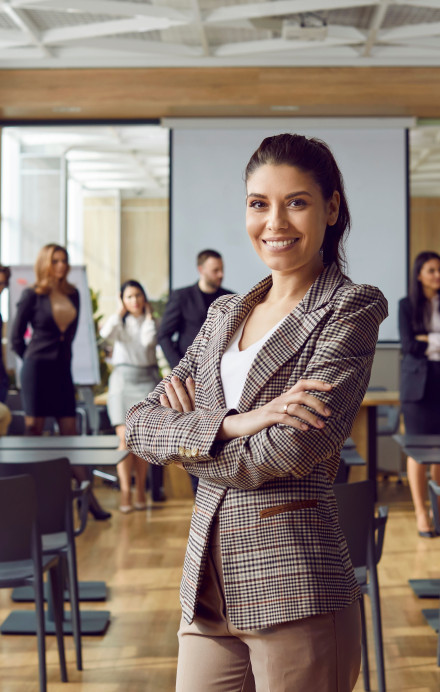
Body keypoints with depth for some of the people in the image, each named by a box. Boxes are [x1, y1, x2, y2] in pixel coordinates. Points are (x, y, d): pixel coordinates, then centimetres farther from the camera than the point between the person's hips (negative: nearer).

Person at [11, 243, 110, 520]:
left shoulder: (73, 294, 9)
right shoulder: (32, 295, -4)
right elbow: (16, 338, 0)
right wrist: (35, 359, 8)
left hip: (63, 370, 5)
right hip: (38, 370, -4)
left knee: (70, 433, 3)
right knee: (34, 431, -1)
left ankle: (88, 498, 0)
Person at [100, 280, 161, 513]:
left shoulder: (150, 322, 12)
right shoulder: (120, 322, 11)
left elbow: (148, 341, -11)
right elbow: (106, 333, -13)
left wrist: (148, 315, 0)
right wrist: (121, 312, -2)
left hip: (147, 378, 1)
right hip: (123, 379, -1)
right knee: (125, 437, -10)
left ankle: (140, 490, 7)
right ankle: (125, 491, -11)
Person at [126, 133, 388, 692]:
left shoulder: (351, 311, -5)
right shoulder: (225, 315, 14)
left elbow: (282, 457, -16)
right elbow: (139, 422, 4)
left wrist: (182, 430, -2)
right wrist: (231, 423, -14)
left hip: (294, 583, -5)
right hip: (209, 579, 6)